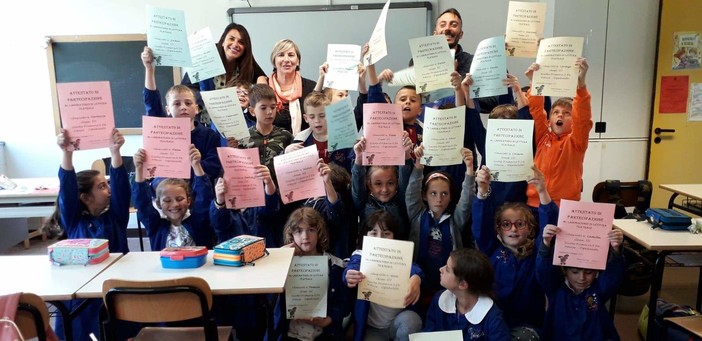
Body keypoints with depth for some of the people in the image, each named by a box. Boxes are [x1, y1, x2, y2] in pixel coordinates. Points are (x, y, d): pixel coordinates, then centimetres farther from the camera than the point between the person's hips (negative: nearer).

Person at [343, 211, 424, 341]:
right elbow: (353, 267, -26)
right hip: (372, 327, -1)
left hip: (400, 320, 1)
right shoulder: (360, 255, -3)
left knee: (410, 319, -29)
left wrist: (416, 278, -50)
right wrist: (350, 276, -53)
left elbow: (412, 267, -24)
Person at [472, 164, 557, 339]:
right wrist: (483, 190, -27)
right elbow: (481, 222, -9)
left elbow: (550, 225, -15)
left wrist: (542, 192, -31)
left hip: (525, 324, -1)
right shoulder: (491, 248, 5)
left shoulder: (537, 251, 1)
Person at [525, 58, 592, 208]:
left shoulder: (575, 141, 1)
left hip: (564, 207, -2)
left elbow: (583, 117, -15)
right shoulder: (543, 137, 7)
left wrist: (581, 83, -29)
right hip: (534, 204, 2)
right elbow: (536, 110, -1)